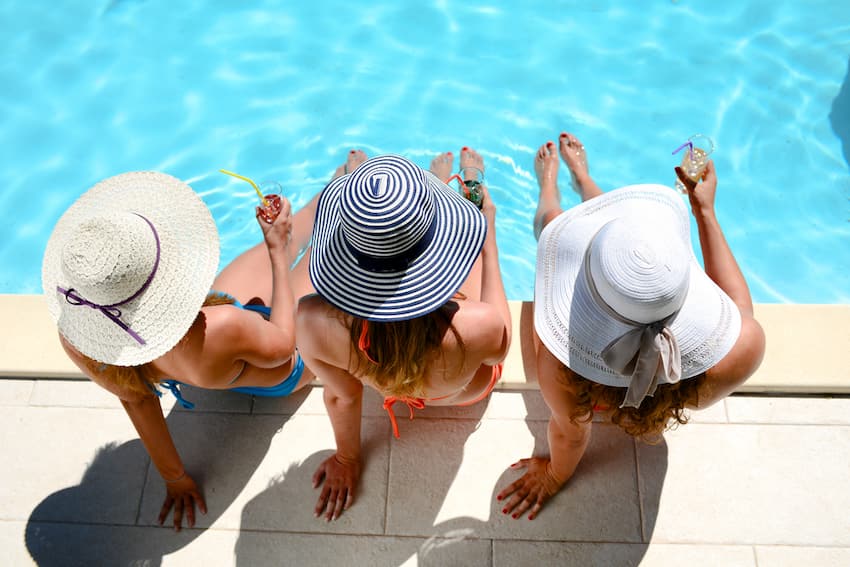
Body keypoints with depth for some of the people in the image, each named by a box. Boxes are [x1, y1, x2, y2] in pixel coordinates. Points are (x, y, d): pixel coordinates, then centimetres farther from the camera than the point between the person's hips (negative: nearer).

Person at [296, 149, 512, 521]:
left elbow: (341, 396, -22)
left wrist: (346, 459, 2)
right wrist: (489, 227, -12)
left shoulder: (314, 322, -44)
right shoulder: (480, 327, -48)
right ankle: (470, 185, 54)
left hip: (388, 385, 2)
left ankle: (442, 182, 55)